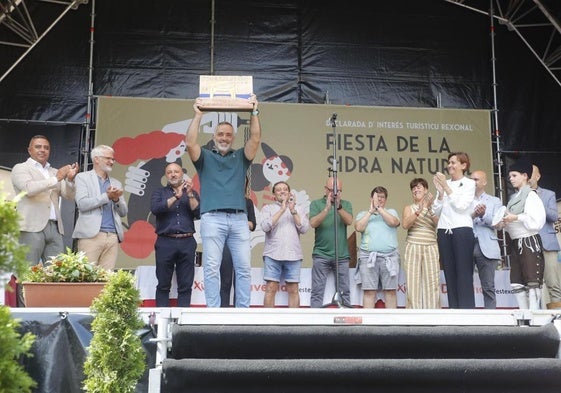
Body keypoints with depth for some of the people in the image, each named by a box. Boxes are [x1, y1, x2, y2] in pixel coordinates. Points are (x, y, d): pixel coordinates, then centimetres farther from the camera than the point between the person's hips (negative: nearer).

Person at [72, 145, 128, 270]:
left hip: (113, 236, 5)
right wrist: (107, 196, -11)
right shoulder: (83, 177, 7)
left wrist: (116, 199, -1)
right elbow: (82, 204, -7)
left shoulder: (116, 183, 22)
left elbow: (123, 212, 19)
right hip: (91, 235, -4)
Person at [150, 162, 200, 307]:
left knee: (185, 286, 0)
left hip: (187, 242, 1)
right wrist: (176, 196, -10)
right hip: (165, 242, -1)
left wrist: (190, 194, -8)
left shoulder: (192, 193, 17)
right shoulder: (159, 192, 14)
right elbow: (155, 209, -7)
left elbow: (198, 213, 2)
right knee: (163, 285, 1)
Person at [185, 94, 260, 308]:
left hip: (239, 219, 2)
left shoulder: (240, 158, 18)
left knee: (244, 268, 1)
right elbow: (190, 143, -3)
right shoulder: (205, 157, 14)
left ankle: (243, 310, 6)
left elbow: (255, 139, 5)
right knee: (211, 268, -4)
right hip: (212, 218, -2)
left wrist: (254, 112, -1)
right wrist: (198, 115, -5)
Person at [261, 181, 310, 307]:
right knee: (270, 289, -5)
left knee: (293, 290, 1)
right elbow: (265, 226, -7)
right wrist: (282, 210, -8)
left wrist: (293, 211, -5)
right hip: (273, 254, -1)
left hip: (293, 255, 2)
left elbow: (304, 228, 2)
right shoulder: (268, 208, 11)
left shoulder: (299, 209, 16)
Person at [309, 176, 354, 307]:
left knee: (344, 291, 6)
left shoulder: (346, 204, 10)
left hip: (342, 256, 2)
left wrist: (338, 207, -20)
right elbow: (313, 223, -9)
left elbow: (349, 221, -7)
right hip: (321, 255, -2)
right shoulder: (316, 204, 4)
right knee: (317, 291, -1)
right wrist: (327, 208, -18)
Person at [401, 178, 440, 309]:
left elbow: (439, 224, -2)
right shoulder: (409, 208, 12)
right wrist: (419, 211, -15)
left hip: (431, 248, 1)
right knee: (413, 283, -5)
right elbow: (405, 225, -6)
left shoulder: (434, 208, 14)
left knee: (432, 283, -6)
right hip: (413, 248, 0)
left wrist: (430, 209, -11)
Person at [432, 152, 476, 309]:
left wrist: (446, 187, -9)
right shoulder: (444, 183, 14)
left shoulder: (469, 183, 5)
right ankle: (453, 309, 6)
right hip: (443, 232, 4)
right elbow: (436, 211, 9)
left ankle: (467, 310, -6)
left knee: (464, 274, -6)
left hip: (462, 231, -4)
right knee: (450, 274, 3)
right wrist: (440, 192, -4)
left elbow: (461, 206, -8)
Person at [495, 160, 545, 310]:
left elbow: (537, 221, -15)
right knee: (517, 283, 7)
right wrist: (501, 224, 0)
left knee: (532, 282, -6)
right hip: (515, 243, 8)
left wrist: (516, 218, -17)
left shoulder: (531, 195, -6)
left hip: (529, 242, -8)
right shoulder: (514, 198, 17)